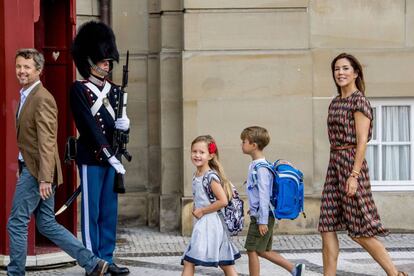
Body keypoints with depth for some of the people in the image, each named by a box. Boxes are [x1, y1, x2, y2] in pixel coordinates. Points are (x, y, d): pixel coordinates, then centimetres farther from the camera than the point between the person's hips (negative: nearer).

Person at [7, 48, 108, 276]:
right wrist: (21, 167, 19)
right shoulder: (25, 96, 15)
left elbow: (46, 142, -21)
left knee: (16, 224, -2)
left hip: (36, 171, -10)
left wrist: (44, 178, -24)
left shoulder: (42, 99, -15)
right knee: (47, 225, 11)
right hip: (29, 167, 10)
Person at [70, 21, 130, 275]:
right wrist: (110, 156, -19)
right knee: (91, 211, -1)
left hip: (112, 157, 6)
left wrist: (123, 125, -13)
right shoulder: (79, 90, -7)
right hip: (91, 157, -6)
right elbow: (89, 126, -14)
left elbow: (118, 124, 13)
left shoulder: (115, 91, 14)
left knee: (110, 211, 9)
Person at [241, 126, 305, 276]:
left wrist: (262, 221, -20)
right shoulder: (255, 164, 11)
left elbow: (264, 194, -20)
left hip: (261, 217, -9)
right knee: (263, 251, 14)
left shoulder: (261, 167, -18)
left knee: (252, 250, -2)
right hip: (260, 215, 9)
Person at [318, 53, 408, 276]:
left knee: (360, 232, -5)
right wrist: (336, 172, 16)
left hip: (351, 163, -8)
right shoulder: (335, 103, 16)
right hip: (334, 164, 8)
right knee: (327, 229, 3)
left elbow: (362, 141, -14)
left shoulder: (359, 101, -8)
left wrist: (354, 176, -20)